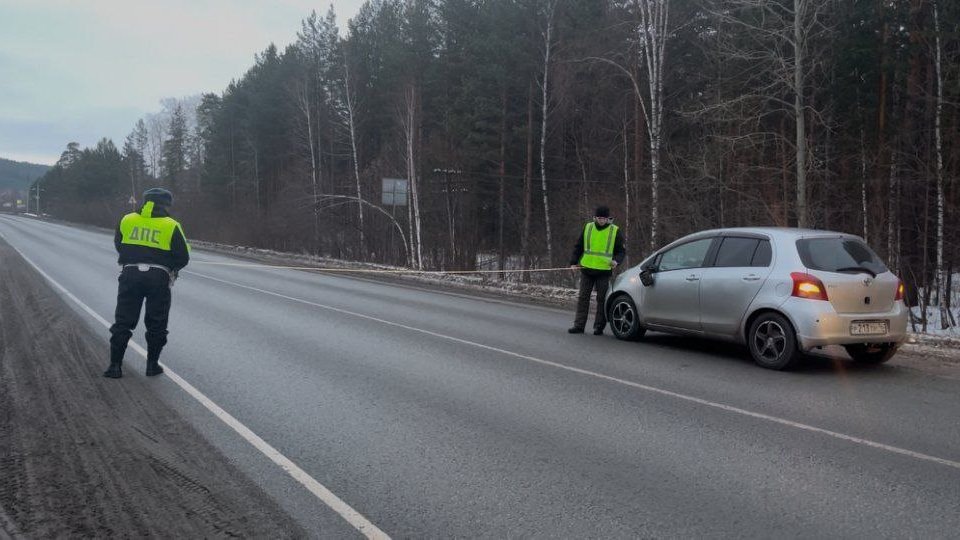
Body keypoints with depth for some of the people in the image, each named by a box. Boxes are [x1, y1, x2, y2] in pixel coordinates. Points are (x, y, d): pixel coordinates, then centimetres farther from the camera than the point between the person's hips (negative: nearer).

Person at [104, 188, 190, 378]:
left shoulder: (127, 220, 5)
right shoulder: (171, 226, -4)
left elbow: (118, 245, 17)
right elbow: (183, 257, -2)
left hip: (130, 275, 2)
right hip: (158, 278, -2)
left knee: (123, 321, 9)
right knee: (156, 324, 11)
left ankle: (115, 365, 9)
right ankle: (152, 365, 15)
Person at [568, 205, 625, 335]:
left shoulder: (615, 231, 1)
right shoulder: (587, 227, 6)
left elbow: (621, 251, 4)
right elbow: (578, 247, 12)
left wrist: (616, 261, -16)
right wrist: (573, 262, 2)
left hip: (604, 271, -2)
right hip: (586, 270, 2)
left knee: (602, 299, 3)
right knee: (583, 297, 4)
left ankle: (599, 327, 10)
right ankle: (579, 325, 9)